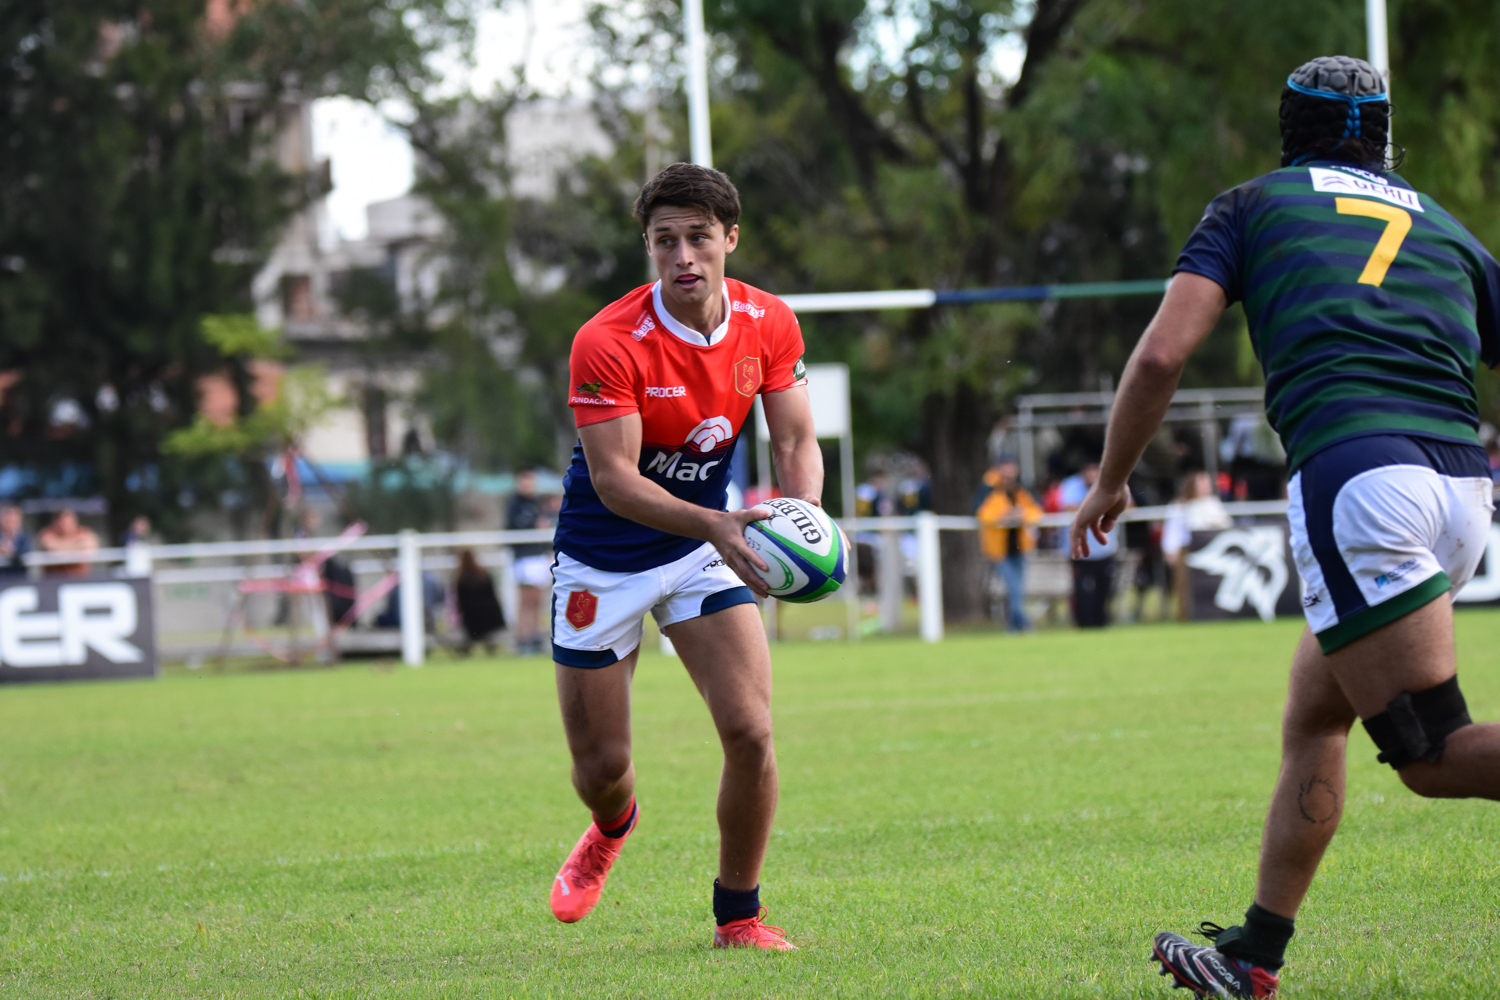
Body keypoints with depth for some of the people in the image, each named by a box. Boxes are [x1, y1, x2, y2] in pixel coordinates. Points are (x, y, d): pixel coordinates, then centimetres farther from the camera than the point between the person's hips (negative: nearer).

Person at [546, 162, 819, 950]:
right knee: (600, 766, 4)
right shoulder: (606, 343, -25)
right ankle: (612, 828, 44)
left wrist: (803, 516, -27)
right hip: (602, 562, -3)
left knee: (750, 731, -13)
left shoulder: (768, 325, -9)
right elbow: (613, 479, -27)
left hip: (704, 549, 3)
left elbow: (796, 443, -5)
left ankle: (737, 916, 7)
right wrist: (714, 523, -41)